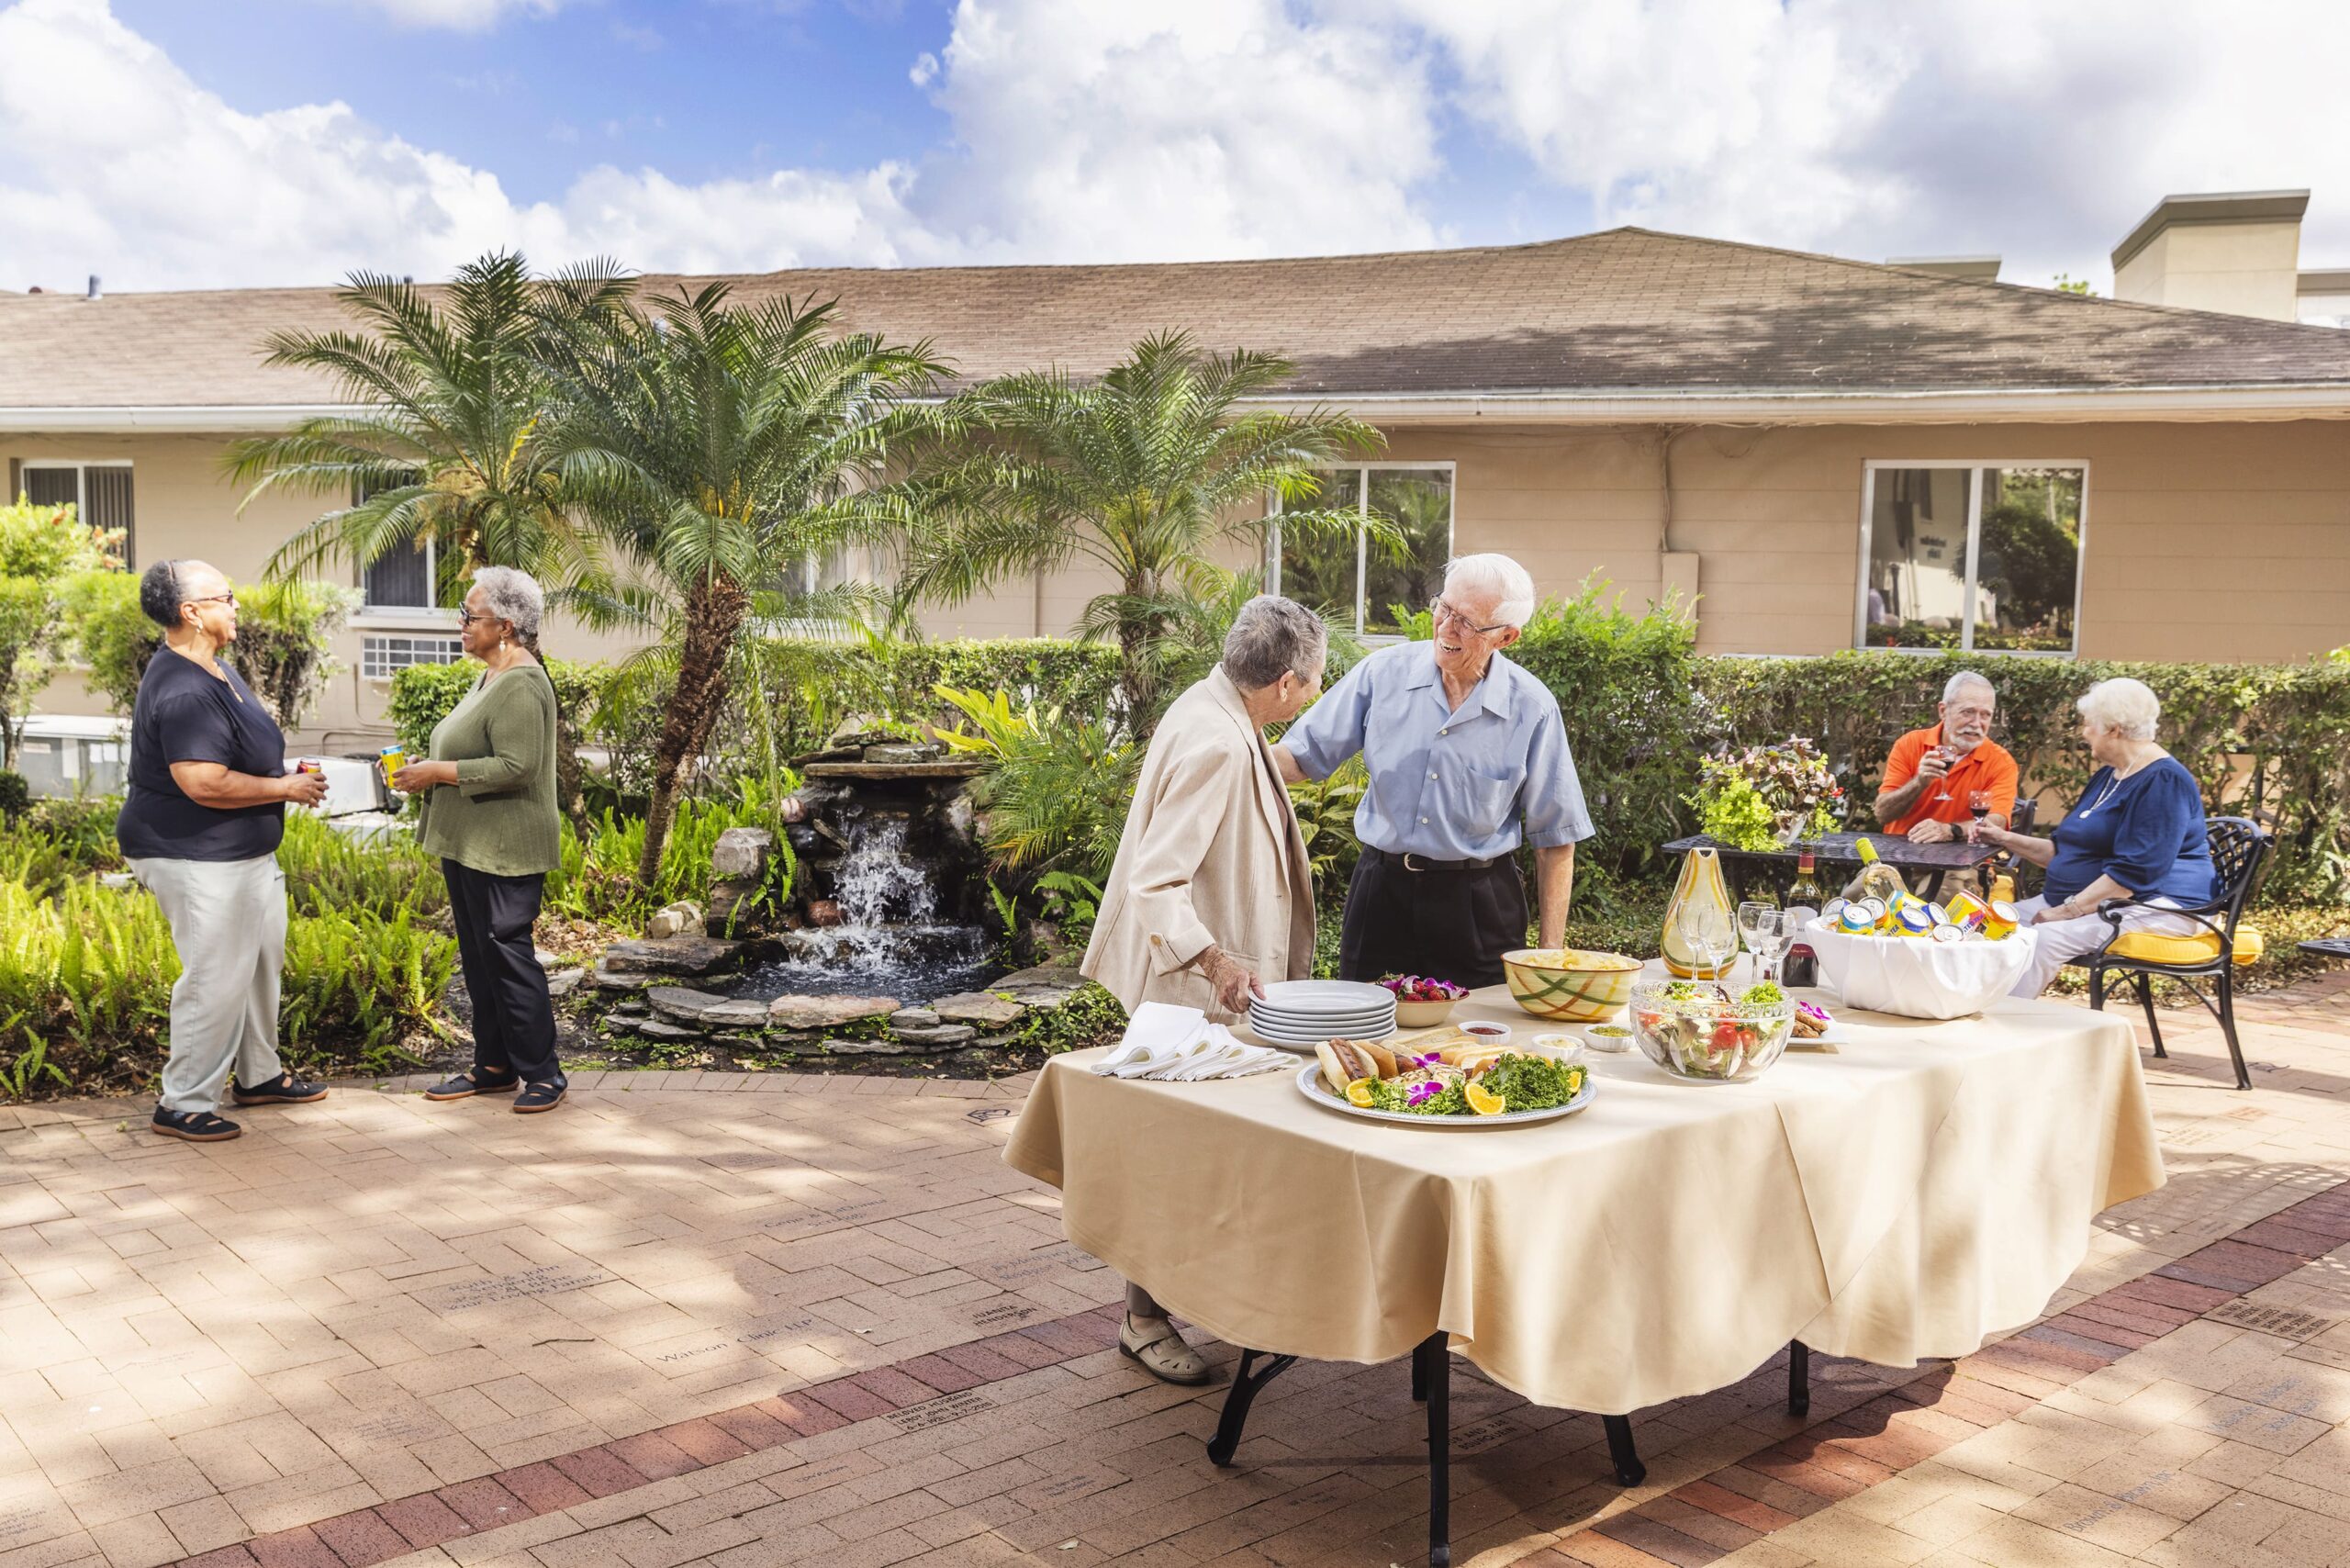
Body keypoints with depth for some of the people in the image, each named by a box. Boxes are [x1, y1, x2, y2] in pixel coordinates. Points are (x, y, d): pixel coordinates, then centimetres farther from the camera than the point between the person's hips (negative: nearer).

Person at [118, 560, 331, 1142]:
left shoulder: (217, 669, 11)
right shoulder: (182, 691, -24)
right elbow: (205, 784, -31)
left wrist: (287, 775, 9)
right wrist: (285, 789, -19)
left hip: (247, 851, 11)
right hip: (196, 859, -11)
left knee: (262, 959, 19)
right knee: (216, 978, -5)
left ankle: (259, 1075, 33)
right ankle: (184, 1104, 7)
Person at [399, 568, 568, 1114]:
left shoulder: (521, 685, -17)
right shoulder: (490, 678, 15)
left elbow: (516, 766, -25)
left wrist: (439, 773, -18)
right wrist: (426, 766, 11)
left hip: (503, 848, -11)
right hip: (469, 844, 11)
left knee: (507, 954, -5)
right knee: (478, 956, 15)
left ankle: (543, 1073, 4)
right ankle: (493, 1066, 24)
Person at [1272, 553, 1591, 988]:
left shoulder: (1532, 708, -7)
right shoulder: (1384, 672, -4)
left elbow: (1555, 837, -1)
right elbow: (1303, 754, 0)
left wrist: (1551, 952, -2)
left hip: (1477, 903, -1)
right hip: (1381, 888, 1)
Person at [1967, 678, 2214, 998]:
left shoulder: (2163, 781, -13)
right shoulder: (2107, 776, 19)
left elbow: (2134, 873, -23)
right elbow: (2064, 852, 26)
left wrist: (2066, 912, -22)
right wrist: (2007, 839, 14)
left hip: (2149, 909, -10)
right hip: (2082, 900, 10)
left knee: (2042, 939, -32)